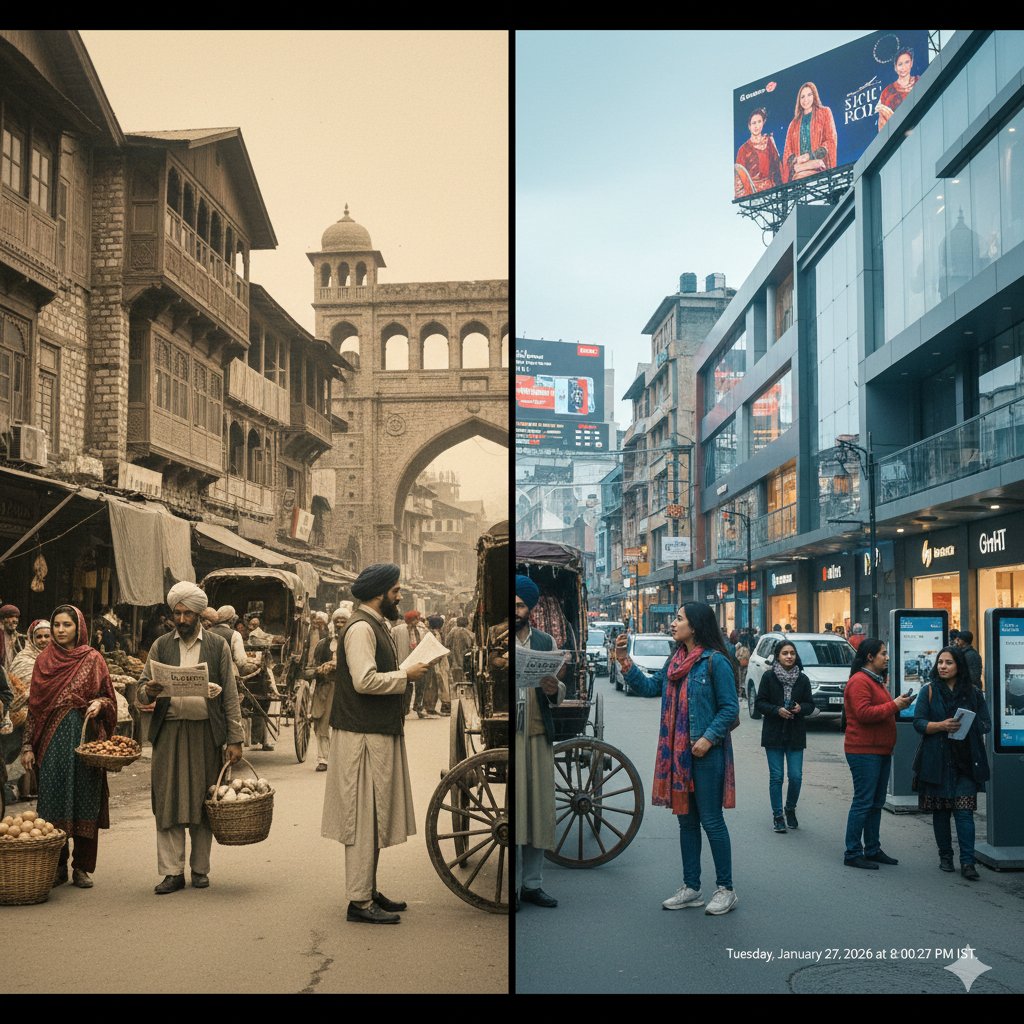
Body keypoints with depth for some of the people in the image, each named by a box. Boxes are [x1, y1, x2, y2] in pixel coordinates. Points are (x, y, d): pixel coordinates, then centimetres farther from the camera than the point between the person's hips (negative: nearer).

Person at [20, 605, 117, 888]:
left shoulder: (93, 660, 4)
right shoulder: (44, 660, 8)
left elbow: (109, 698, 8)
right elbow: (33, 705, 8)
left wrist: (98, 704, -15)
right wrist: (28, 745, 3)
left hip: (86, 736, -1)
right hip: (53, 738, 1)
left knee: (85, 801, 1)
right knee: (53, 800, 0)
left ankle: (82, 867, 10)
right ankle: (57, 866, 11)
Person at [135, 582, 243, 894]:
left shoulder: (217, 645, 6)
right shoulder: (161, 646, 10)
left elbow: (230, 695, 4)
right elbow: (141, 690, 9)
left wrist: (235, 739, -2)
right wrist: (150, 692, -16)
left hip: (206, 731, -1)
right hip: (169, 732, 1)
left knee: (203, 802, 4)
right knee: (168, 801, -2)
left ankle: (200, 869, 16)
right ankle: (173, 872, 5)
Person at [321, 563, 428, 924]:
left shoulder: (377, 626, 17)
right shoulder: (361, 628, -16)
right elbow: (364, 680, -25)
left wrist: (405, 673, 7)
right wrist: (406, 675, -15)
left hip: (379, 733, 11)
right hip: (363, 736, -11)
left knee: (374, 816, 16)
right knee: (364, 817, -5)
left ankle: (368, 890, 25)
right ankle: (359, 901, 0)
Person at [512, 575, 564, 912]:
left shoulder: (545, 642, 12)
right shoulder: (493, 641, 2)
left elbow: (558, 695, 13)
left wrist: (554, 689, -10)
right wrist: (495, 669, -19)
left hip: (538, 734, 3)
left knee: (539, 807, 4)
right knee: (510, 808, -6)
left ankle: (532, 882, 13)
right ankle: (511, 885, 3)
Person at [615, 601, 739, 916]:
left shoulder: (716, 662, -12)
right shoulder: (675, 661, 11)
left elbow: (730, 708, -12)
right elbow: (649, 687, 16)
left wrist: (708, 739, -19)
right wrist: (625, 662, 8)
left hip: (706, 753, -8)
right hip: (678, 753, 8)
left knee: (711, 820, -1)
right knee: (686, 821, 13)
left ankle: (726, 889, 11)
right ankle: (691, 888, 23)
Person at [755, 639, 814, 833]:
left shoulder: (802, 679, 5)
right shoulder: (769, 677, -2)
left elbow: (810, 705, 8)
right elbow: (759, 703, -3)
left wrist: (800, 708, -13)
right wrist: (777, 710, -18)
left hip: (795, 735, 2)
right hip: (773, 733, -2)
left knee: (796, 776, -1)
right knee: (776, 776, 1)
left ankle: (790, 809, 25)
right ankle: (777, 815, 13)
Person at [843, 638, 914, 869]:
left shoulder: (876, 680, 20)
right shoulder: (859, 681, -14)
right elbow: (864, 713, -23)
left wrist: (898, 705, 10)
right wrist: (894, 705, -17)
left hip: (881, 751, 10)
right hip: (864, 752, -10)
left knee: (876, 803, 14)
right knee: (863, 803, -8)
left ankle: (873, 849, 22)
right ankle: (853, 854, -3)